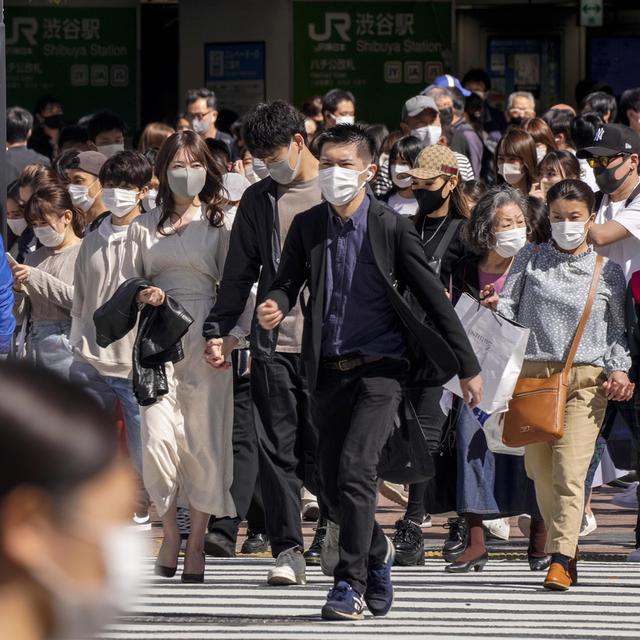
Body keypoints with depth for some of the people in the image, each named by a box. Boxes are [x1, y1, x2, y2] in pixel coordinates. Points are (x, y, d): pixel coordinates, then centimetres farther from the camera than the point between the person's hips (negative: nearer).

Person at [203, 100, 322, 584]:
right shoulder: (259, 199, 13)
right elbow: (240, 273, 16)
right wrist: (218, 328, 7)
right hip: (273, 345, 3)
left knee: (320, 446, -1)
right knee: (278, 449, -2)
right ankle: (288, 549, 0)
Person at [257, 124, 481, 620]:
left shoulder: (393, 228, -4)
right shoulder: (307, 226, 5)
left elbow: (434, 297, -1)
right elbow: (287, 283, 3)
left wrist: (468, 367, 1)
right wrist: (275, 307, -23)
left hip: (379, 369, -4)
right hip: (330, 372, 4)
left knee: (354, 468, -20)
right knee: (333, 488, 8)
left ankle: (351, 583, -12)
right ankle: (377, 553, 36)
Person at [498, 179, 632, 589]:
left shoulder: (606, 270, 8)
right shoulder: (530, 260, 10)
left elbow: (618, 327, 13)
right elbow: (507, 308, 8)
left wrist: (619, 369, -1)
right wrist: (492, 311, -15)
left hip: (586, 379, -2)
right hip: (533, 372, 2)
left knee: (570, 471, -14)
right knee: (539, 468, 4)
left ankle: (561, 559, -15)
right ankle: (565, 547, 19)